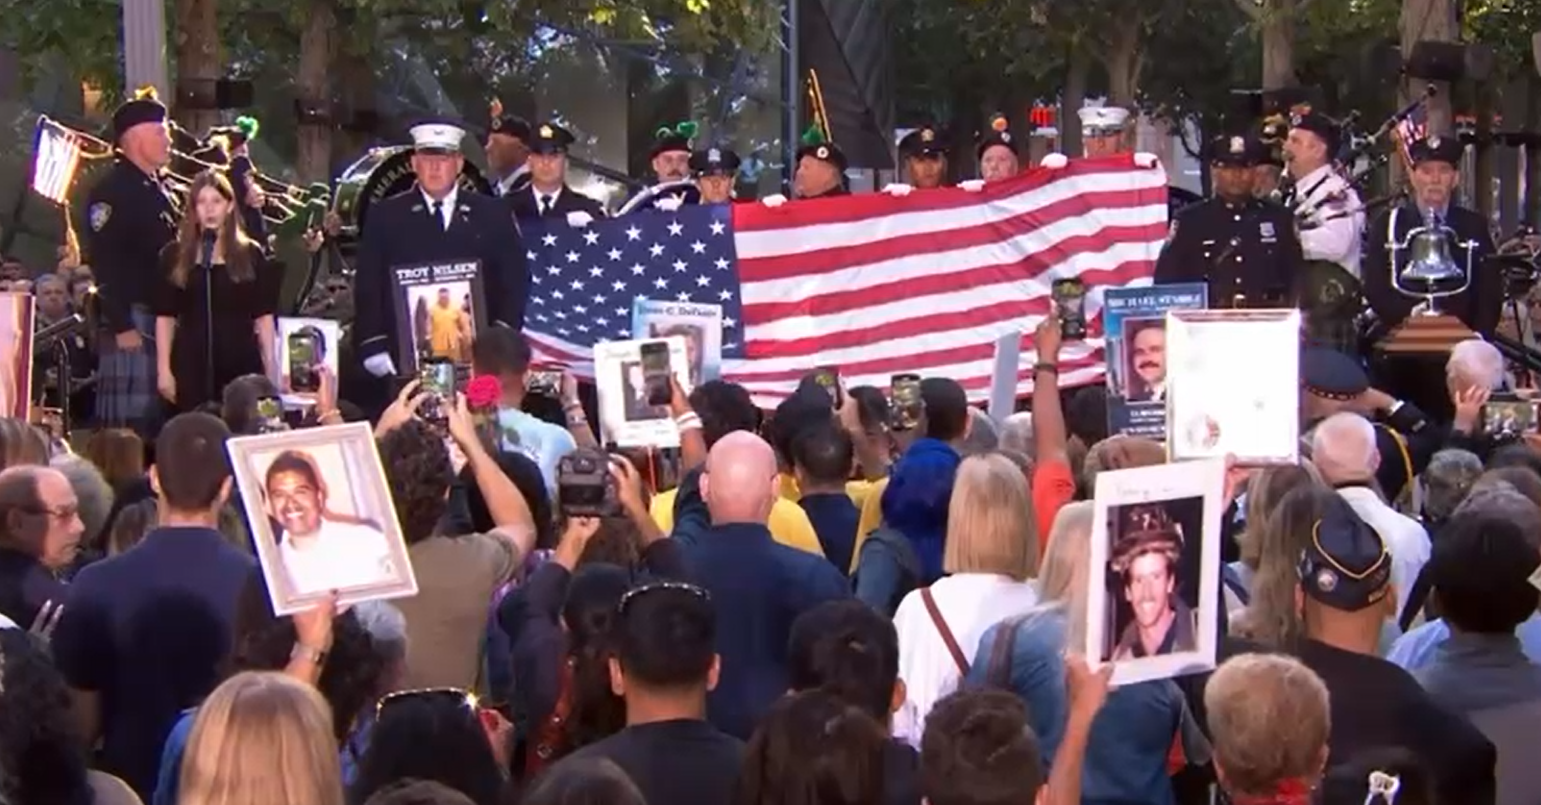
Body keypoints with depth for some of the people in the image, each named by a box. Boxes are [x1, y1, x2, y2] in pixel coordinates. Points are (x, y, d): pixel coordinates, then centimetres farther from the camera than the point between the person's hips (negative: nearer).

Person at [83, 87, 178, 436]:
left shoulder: (163, 189, 16)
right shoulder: (112, 191, -12)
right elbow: (104, 263, -18)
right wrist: (120, 326, -20)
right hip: (133, 318, -9)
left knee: (160, 416, 13)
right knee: (129, 420, -9)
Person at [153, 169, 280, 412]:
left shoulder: (250, 254, 5)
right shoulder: (175, 254, 5)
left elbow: (263, 316, 4)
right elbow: (165, 316, 4)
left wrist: (270, 368, -1)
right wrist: (163, 368, -2)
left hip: (242, 363, 0)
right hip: (192, 364, 0)